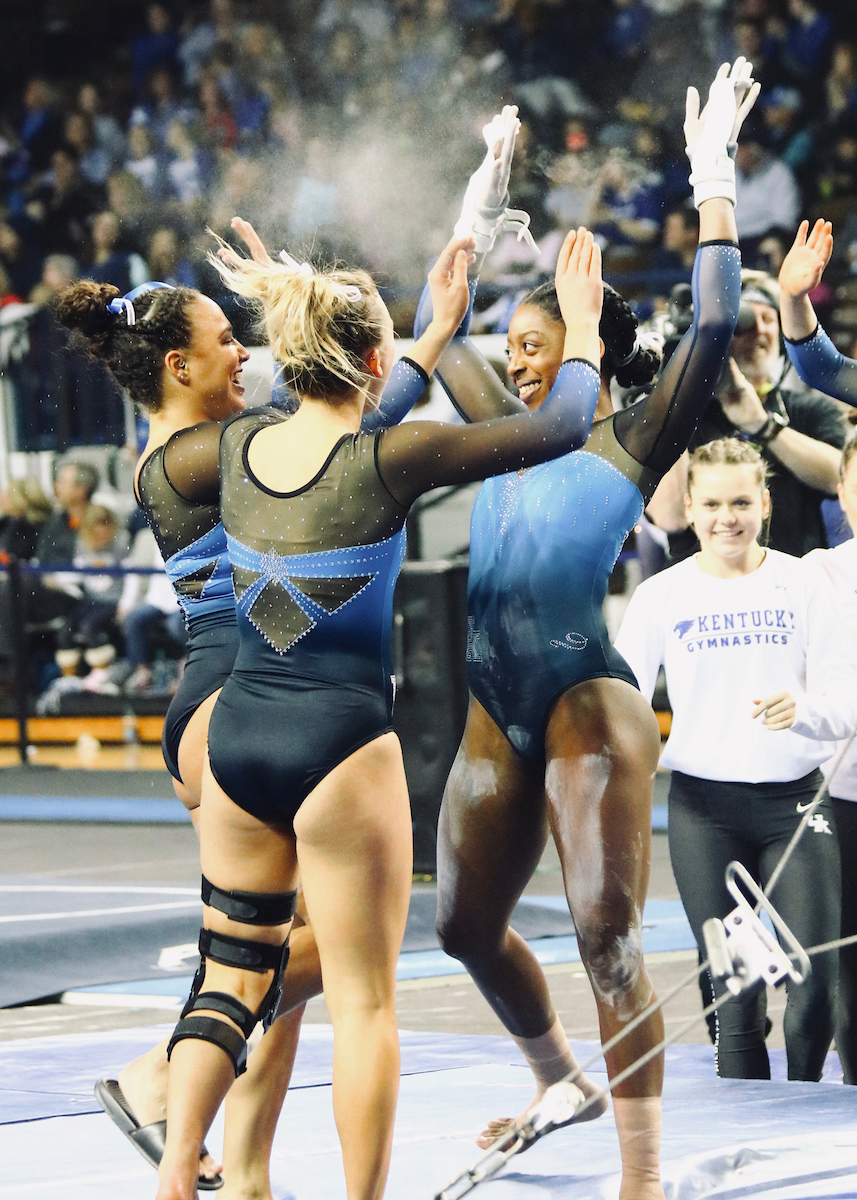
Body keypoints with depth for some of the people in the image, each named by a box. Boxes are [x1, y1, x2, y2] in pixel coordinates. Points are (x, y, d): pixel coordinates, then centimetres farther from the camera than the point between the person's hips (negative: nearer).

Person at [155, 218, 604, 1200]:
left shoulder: (240, 445, 2)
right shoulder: (391, 458, -14)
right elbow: (564, 425, -6)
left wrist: (443, 325, 34)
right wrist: (582, 319, 11)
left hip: (236, 740, 6)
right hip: (340, 746, -5)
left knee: (231, 973, 14)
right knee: (364, 1000, 3)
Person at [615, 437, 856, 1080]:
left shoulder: (805, 587, 4)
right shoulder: (661, 596, 5)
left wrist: (804, 709, -21)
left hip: (794, 799, 0)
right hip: (704, 805, 0)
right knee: (735, 997, -2)